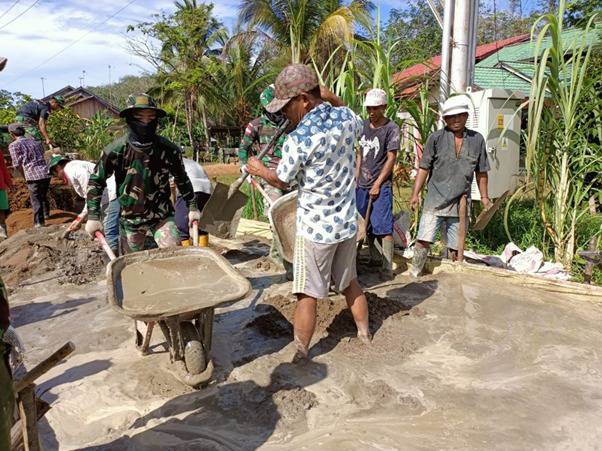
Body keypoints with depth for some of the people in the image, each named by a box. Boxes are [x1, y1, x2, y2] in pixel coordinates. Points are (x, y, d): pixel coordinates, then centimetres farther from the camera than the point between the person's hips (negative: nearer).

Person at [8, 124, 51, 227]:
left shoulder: (14, 145, 2)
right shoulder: (35, 142, 19)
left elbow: (18, 164, -5)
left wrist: (25, 177, 8)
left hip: (33, 175, -6)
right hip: (46, 173, 6)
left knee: (36, 200, 3)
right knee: (43, 196, 27)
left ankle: (39, 222, 4)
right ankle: (46, 213, 45)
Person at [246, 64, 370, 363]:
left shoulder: (297, 141, -22)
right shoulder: (346, 118, -5)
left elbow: (282, 182, -4)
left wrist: (260, 170, 16)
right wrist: (331, 97, 15)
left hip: (315, 229, -6)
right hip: (348, 223, 7)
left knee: (307, 296, 6)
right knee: (350, 282, 24)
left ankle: (300, 355, 18)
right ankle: (364, 333, 40)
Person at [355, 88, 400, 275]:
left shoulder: (391, 128, -8)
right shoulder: (364, 125, 9)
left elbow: (391, 158, -10)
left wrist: (377, 184, -13)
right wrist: (356, 177, 10)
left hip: (381, 185, -6)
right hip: (362, 185, 6)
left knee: (383, 228, -8)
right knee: (367, 225, 14)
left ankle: (387, 268, -3)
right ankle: (371, 260, 28)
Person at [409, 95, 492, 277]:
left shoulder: (477, 139, 5)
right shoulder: (436, 138, -2)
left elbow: (481, 172, 12)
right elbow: (424, 168, -1)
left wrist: (484, 196, 11)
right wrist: (415, 194, -7)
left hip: (460, 204, 2)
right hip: (435, 201, -2)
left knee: (456, 248, 10)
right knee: (423, 240, -10)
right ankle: (414, 275, 4)